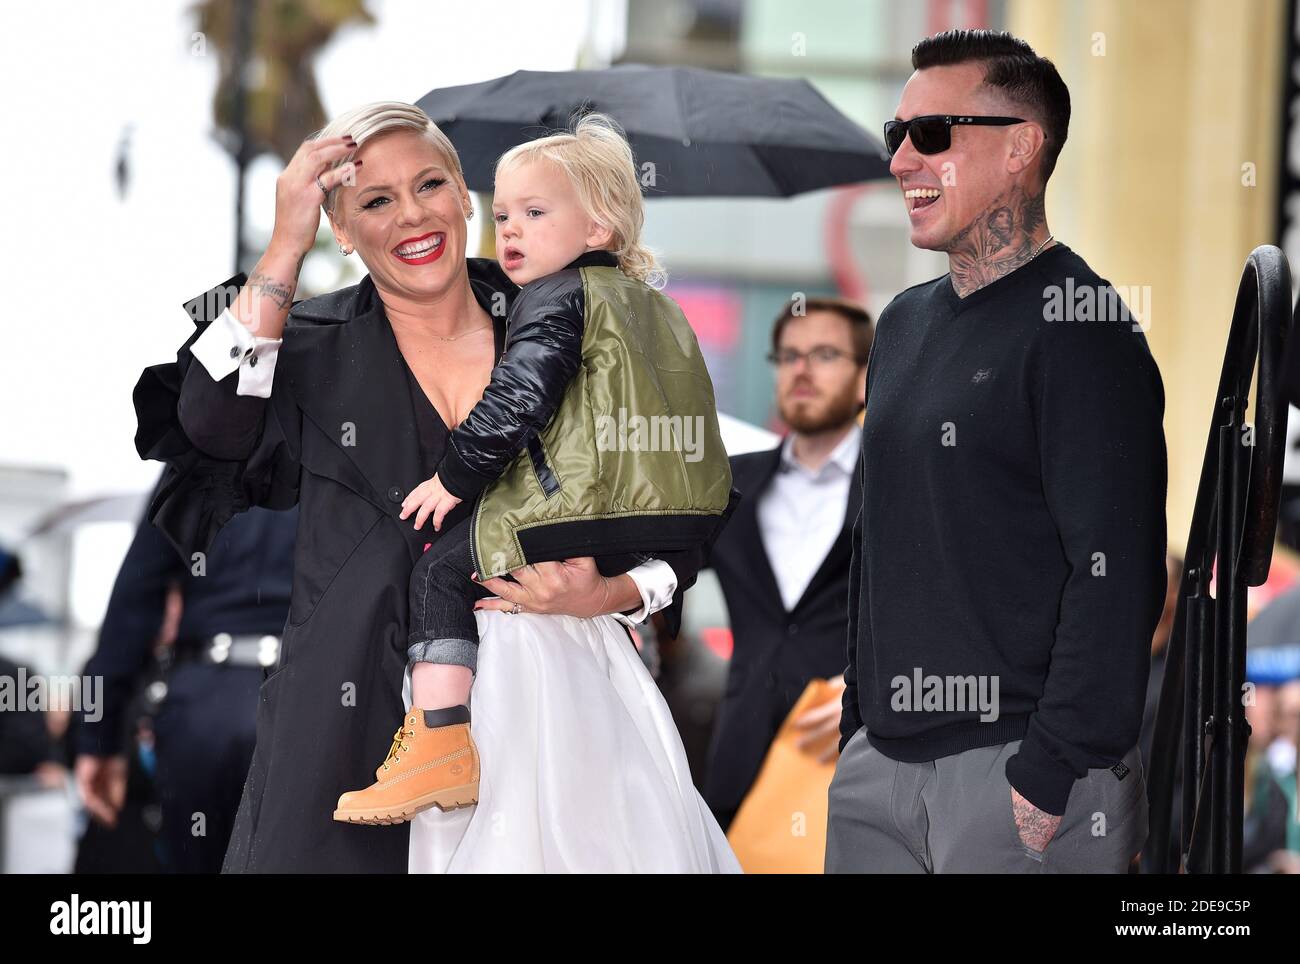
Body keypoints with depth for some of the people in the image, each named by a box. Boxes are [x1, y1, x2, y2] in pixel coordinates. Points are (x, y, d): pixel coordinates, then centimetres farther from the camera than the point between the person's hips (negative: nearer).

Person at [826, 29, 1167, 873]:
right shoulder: (906, 323, 15)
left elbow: (1115, 574, -18)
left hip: (1021, 771, -8)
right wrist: (859, 721, 16)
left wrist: (1054, 771, -21)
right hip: (881, 763, 8)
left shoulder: (1080, 329, -11)